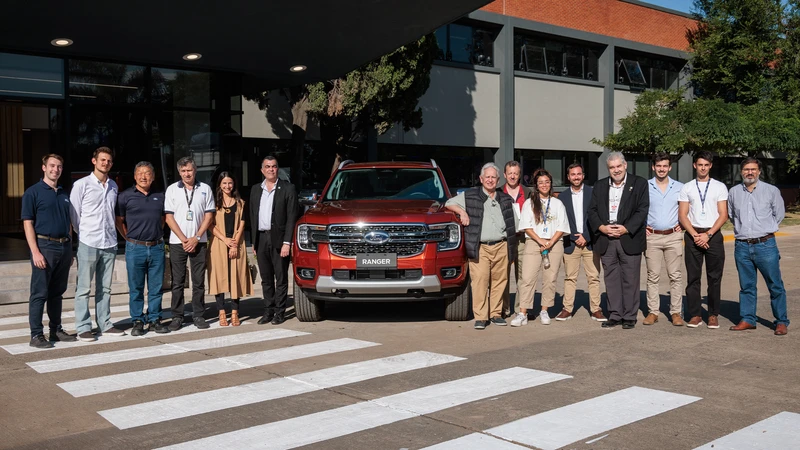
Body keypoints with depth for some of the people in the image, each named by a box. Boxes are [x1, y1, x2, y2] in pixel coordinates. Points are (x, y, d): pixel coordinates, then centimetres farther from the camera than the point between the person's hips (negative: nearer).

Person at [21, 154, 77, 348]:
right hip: (44, 246, -6)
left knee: (57, 293, 12)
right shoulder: (33, 192, -3)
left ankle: (56, 330, 20)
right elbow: (28, 223, -8)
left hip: (64, 247, 6)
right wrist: (35, 252, -16)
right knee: (39, 294, -2)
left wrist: (69, 249, 14)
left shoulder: (64, 194, 16)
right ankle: (36, 335, 2)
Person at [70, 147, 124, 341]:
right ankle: (83, 328, 5)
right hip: (88, 243, -4)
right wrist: (83, 234, 2)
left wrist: (111, 233, 11)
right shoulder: (82, 185, -3)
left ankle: (105, 324, 17)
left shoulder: (113, 186, 11)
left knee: (104, 288, 10)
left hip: (109, 244, 5)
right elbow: (74, 214, -1)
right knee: (84, 289, 0)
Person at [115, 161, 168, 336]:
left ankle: (154, 320, 16)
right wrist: (129, 238, 4)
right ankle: (138, 321, 12)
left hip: (156, 247, 3)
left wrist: (157, 234, 12)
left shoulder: (160, 196, 9)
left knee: (156, 287, 6)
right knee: (136, 288, 4)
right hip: (135, 248, -2)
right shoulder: (126, 196, -1)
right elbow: (119, 221, 5)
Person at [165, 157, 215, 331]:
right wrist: (183, 239, -7)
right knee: (177, 282, 3)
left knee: (199, 281, 4)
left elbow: (209, 216, 3)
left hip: (199, 241, 1)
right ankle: (177, 316, 9)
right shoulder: (172, 189, 4)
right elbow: (169, 217, 0)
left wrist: (196, 238, -6)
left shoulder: (205, 189, 5)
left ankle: (198, 315, 11)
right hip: (177, 242, 0)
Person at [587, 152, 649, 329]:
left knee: (630, 279, 0)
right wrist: (601, 227, -7)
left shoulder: (639, 184, 4)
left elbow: (642, 210, -3)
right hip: (606, 240, 3)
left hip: (629, 239, -3)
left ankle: (630, 317, 9)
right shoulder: (600, 186, 14)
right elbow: (592, 210, 10)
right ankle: (615, 315, 13)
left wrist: (626, 228, -14)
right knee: (611, 279, 6)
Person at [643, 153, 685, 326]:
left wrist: (683, 224, 4)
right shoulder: (645, 187, 2)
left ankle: (676, 312, 5)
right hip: (652, 236, 0)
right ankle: (652, 312, 8)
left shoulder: (680, 187, 5)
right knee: (653, 276, 2)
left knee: (675, 276, 0)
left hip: (673, 236, 1)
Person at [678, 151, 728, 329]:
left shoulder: (719, 187, 7)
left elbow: (723, 215, 1)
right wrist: (695, 235, -8)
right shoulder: (686, 188, 9)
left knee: (714, 277, 2)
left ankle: (713, 315, 10)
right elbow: (682, 215, 4)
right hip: (692, 235, 1)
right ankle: (694, 315, 7)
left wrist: (708, 235, -10)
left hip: (713, 235, -1)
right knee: (693, 277, 1)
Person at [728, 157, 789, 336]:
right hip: (742, 247, 3)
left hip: (765, 245, -3)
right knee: (746, 286, 10)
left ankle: (781, 322, 9)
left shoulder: (771, 191, 0)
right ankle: (747, 320, 18)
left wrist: (766, 228, 11)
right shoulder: (734, 192, 7)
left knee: (775, 286, 0)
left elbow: (779, 214, 10)